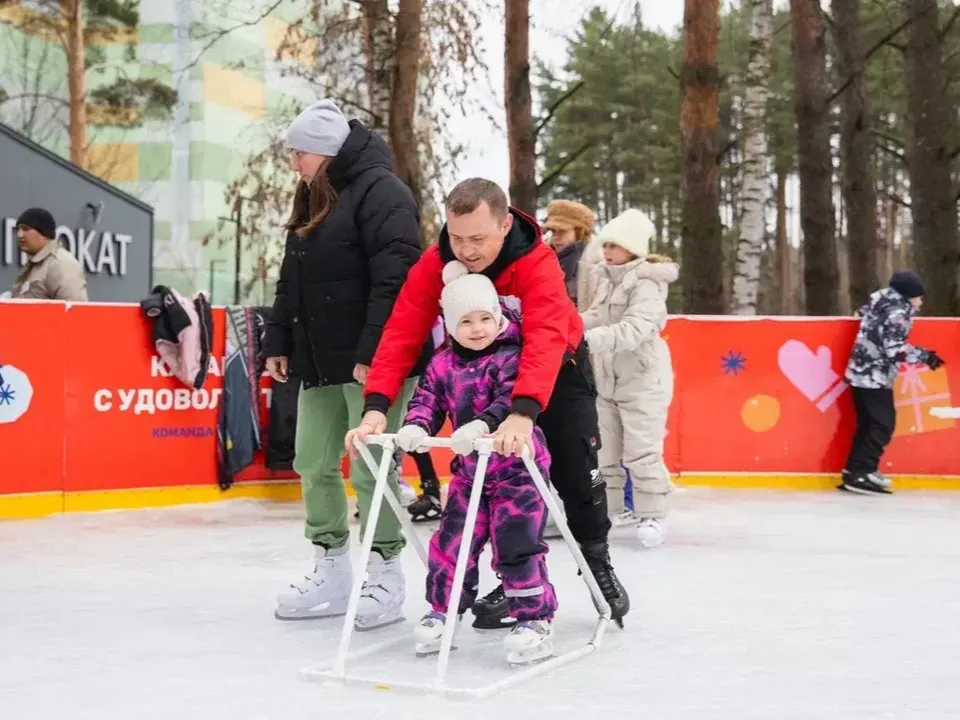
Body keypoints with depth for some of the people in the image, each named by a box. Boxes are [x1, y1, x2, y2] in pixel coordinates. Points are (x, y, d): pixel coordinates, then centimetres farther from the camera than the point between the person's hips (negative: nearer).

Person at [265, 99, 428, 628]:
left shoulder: (380, 191, -12)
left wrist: (372, 353, -25)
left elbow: (395, 278, -21)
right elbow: (290, 282, 22)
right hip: (319, 362, 9)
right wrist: (278, 342, 16)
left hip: (374, 363, -9)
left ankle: (385, 575, 10)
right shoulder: (313, 200, 17)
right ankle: (332, 571, 22)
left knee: (370, 470, -4)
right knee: (314, 465, 11)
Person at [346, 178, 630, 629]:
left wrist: (523, 411, -65)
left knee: (576, 474, -1)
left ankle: (599, 568, 22)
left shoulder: (537, 262, -37)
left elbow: (545, 340, -50)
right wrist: (377, 405, -46)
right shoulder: (434, 265, -25)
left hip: (555, 371, -3)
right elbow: (402, 334, -31)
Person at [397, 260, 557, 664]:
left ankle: (535, 619, 3)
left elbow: (513, 401, -27)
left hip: (517, 466, -6)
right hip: (469, 469, 6)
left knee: (516, 543, -8)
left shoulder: (510, 358, -14)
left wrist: (483, 424, -45)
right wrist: (416, 426, -23)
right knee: (452, 541, 8)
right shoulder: (442, 364, 3)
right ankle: (443, 611, 24)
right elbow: (427, 399, -1)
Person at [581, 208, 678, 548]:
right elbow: (597, 318, 10)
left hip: (642, 379, -8)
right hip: (607, 378, 8)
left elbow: (633, 329, -31)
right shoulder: (607, 279, 9)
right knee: (603, 448, 12)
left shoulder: (646, 285, -18)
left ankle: (651, 515, 3)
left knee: (642, 450, -6)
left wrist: (589, 339, -40)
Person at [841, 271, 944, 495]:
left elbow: (863, 312, 30)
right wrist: (924, 356, -17)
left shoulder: (883, 302, 12)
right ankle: (861, 474, -13)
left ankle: (854, 471, 14)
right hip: (874, 377, -10)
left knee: (868, 423, 13)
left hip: (861, 373, 10)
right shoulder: (897, 312, -16)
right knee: (884, 424, -9)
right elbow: (895, 349, -23)